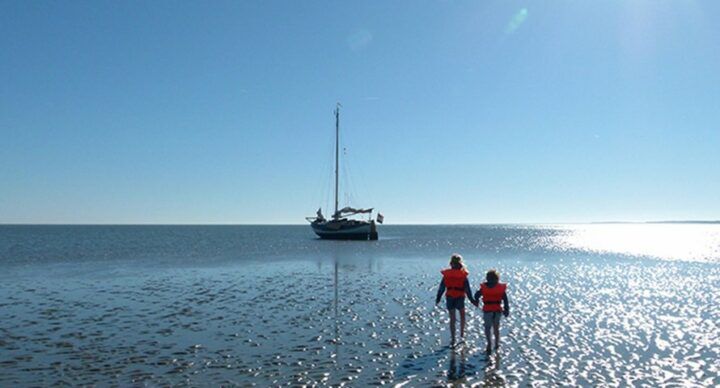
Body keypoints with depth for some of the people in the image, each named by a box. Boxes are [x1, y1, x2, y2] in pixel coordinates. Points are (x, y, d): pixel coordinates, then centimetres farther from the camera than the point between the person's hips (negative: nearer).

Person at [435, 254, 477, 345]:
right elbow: (467, 289, -6)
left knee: (452, 319, 9)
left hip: (449, 298, 1)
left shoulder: (446, 274, -2)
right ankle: (462, 335, 22)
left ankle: (453, 338, 10)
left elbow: (441, 287, 2)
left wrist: (438, 298, 11)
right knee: (462, 315, 24)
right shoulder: (463, 274, -7)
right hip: (460, 298, -1)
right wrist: (472, 300, 1)